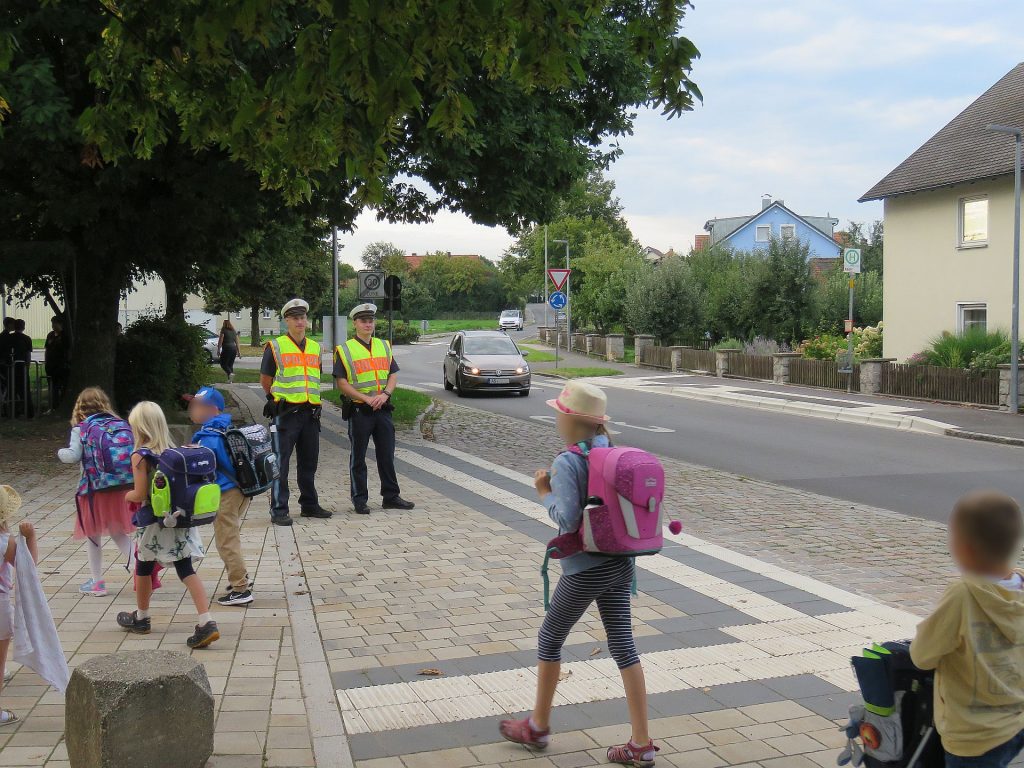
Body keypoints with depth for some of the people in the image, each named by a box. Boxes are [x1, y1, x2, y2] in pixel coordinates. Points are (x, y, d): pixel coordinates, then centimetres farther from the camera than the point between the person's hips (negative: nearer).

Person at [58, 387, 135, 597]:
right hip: (121, 489, 3)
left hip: (94, 488, -3)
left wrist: (61, 452, 9)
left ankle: (97, 581, 16)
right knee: (119, 532, 17)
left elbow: (74, 456, -11)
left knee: (93, 535, 10)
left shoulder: (81, 428, -5)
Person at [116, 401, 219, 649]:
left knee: (143, 568, 18)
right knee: (186, 570, 2)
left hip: (155, 522, -5)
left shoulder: (140, 456, -12)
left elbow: (140, 494, -16)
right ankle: (207, 623, -11)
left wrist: (127, 496, 6)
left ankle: (141, 618, 36)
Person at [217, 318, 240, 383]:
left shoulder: (223, 330, -4)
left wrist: (218, 350, -6)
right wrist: (238, 351, 18)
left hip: (226, 348, -6)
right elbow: (237, 342, 15)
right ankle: (230, 379, 8)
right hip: (233, 348, 6)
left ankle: (230, 373, -22)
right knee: (230, 364, 12)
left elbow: (220, 341, -8)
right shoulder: (234, 331, 13)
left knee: (223, 364, 2)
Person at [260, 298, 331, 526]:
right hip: (286, 412, -5)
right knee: (280, 462, -4)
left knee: (309, 462, 13)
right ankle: (278, 510, 1)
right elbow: (265, 380, 4)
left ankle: (309, 505, 24)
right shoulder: (275, 347, -2)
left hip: (311, 412, 5)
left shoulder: (315, 348, 14)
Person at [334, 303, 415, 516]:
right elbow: (342, 383, -8)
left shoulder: (384, 346, 12)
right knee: (358, 458, 3)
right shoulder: (344, 350, -3)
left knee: (387, 455, 9)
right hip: (359, 410, -4)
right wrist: (366, 398, -17)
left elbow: (393, 375, 10)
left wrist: (385, 394, -9)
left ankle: (391, 496, 18)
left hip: (383, 409, 4)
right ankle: (359, 500, 11)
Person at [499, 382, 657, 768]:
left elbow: (569, 520, -24)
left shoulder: (567, 463, -17)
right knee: (622, 644, 11)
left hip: (586, 569, -6)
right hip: (621, 562, 6)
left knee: (550, 638, 14)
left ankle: (538, 726, 30)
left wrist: (545, 493, -8)